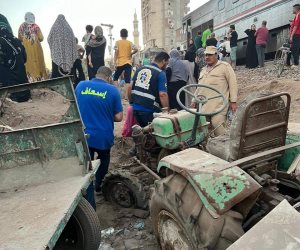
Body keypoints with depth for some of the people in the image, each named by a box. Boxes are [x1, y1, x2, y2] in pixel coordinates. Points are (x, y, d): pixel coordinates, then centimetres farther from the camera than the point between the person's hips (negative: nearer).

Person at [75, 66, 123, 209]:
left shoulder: (80, 86, 3)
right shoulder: (112, 90, -7)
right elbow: (118, 117, -7)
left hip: (83, 135, 2)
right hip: (103, 136, -2)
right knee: (104, 160, 27)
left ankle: (90, 206, 16)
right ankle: (98, 185, 47)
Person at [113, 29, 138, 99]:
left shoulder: (118, 42, 4)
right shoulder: (130, 43, 7)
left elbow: (116, 52, -5)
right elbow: (136, 49, -10)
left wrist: (115, 63, -5)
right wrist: (131, 54, 7)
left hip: (120, 63, -1)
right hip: (128, 63, 1)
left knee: (115, 77, 16)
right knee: (127, 80, -1)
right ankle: (126, 96, -6)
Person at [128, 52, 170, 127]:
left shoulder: (140, 69, 12)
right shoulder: (161, 73, -7)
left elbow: (130, 87, 12)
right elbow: (162, 95, -16)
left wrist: (132, 102, 22)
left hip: (135, 107, 7)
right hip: (149, 109, -6)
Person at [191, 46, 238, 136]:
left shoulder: (224, 66, 5)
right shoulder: (204, 70, 26)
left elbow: (232, 83, -1)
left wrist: (233, 101, -7)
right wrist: (195, 100, 22)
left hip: (218, 105, -6)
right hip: (203, 104, 6)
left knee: (217, 123, -18)